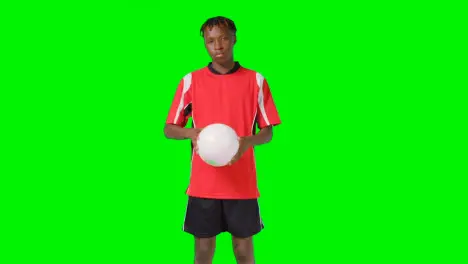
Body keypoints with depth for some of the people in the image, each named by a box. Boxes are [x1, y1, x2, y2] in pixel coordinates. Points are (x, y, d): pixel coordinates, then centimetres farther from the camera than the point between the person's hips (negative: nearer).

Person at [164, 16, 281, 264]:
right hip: (203, 184, 0)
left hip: (243, 184, 0)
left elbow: (268, 132, 4)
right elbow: (169, 129, 6)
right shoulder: (191, 80, 3)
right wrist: (191, 133, -17)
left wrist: (248, 141, -18)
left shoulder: (256, 80, 2)